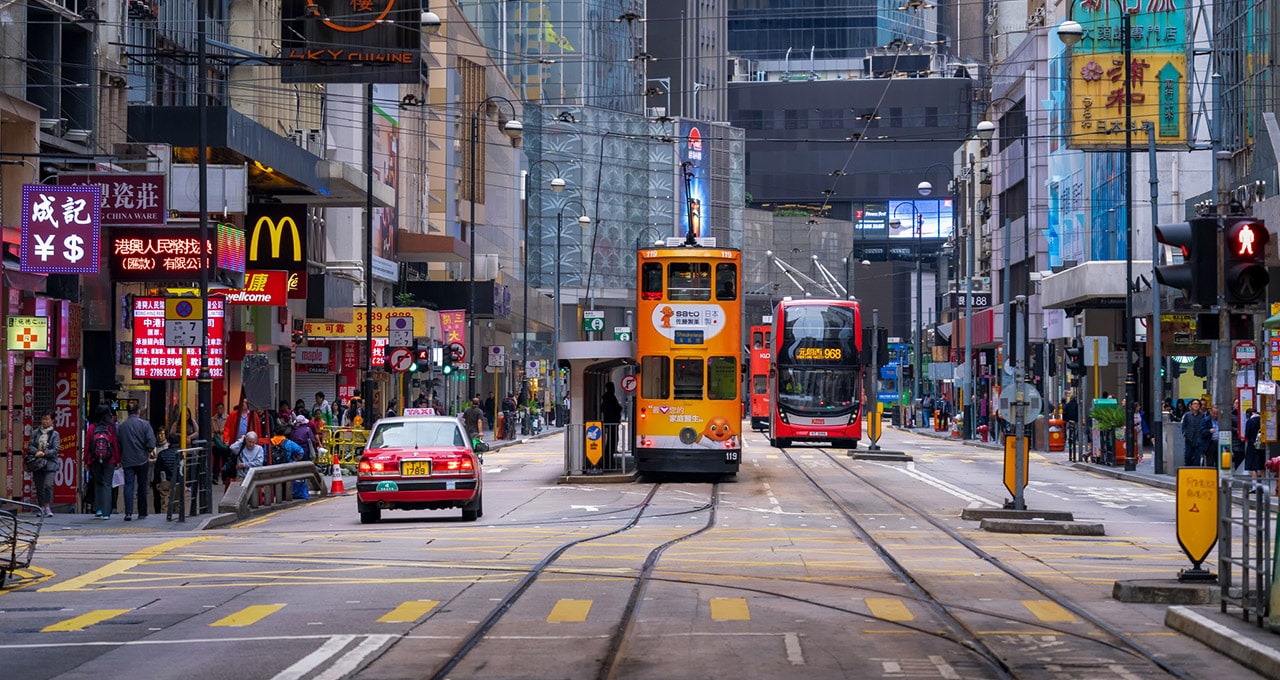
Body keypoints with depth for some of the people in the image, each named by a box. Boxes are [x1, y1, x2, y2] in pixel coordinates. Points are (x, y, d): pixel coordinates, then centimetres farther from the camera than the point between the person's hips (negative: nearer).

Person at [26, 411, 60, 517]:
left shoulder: (54, 434, 3)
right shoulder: (35, 433, 12)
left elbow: (56, 449, -3)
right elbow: (30, 446, 7)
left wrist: (44, 453, -15)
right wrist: (37, 452, -12)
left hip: (50, 463, -3)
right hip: (37, 463, 3)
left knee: (48, 485, -18)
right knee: (39, 486, 5)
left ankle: (47, 507, -13)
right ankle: (41, 508, 14)